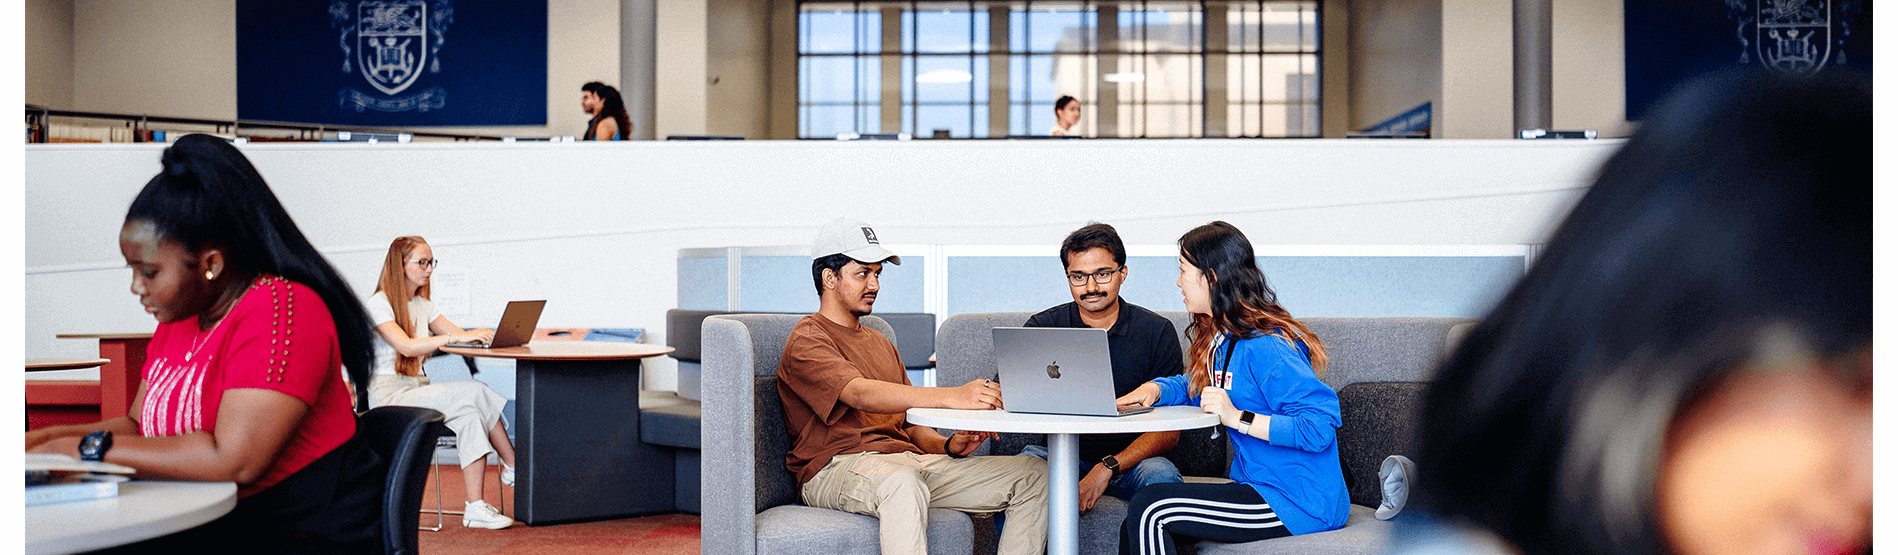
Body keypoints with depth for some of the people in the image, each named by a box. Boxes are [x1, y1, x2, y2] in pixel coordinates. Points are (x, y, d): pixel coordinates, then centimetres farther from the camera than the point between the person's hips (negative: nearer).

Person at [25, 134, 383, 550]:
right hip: (214, 525, 8)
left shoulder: (281, 313, -18)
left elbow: (233, 460, -25)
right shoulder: (176, 320, 13)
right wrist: (49, 438, 4)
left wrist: (89, 448, -16)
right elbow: (139, 425, 22)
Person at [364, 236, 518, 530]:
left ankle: (475, 508, -30)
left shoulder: (422, 305, 18)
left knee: (471, 416, -25)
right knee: (473, 392, -27)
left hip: (418, 392, 7)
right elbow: (406, 346, -22)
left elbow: (461, 335, 11)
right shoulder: (379, 304, -7)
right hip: (389, 398, -7)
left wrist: (484, 335, -12)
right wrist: (456, 337, -31)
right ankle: (514, 467, -18)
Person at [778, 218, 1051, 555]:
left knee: (1034, 475, -6)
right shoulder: (807, 340, -1)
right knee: (902, 483, -43)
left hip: (907, 460, 8)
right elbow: (861, 394, -21)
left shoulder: (882, 345, 28)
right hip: (837, 466, -8)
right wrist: (951, 397, -34)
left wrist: (948, 446, -2)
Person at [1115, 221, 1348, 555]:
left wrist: (1238, 418, -26)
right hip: (1260, 486, 10)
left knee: (1149, 510, -19)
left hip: (1299, 503, -10)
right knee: (1138, 526, 2)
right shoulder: (1223, 339, 11)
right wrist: (1155, 389, 6)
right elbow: (1194, 385, 29)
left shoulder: (1265, 348, -21)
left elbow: (1321, 426, -27)